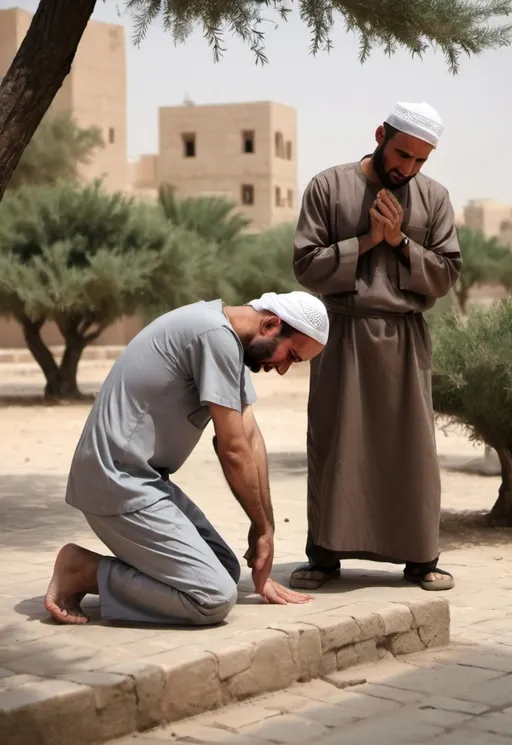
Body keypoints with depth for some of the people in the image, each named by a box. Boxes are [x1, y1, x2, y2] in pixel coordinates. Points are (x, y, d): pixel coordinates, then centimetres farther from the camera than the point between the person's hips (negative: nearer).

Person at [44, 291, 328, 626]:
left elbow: (251, 438, 9)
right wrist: (264, 527, -1)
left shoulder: (231, 342, 12)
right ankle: (84, 571, -5)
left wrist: (264, 528, 7)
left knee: (227, 570, 12)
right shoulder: (216, 335, -19)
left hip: (145, 479, 11)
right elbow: (233, 449, -15)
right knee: (216, 597, -16)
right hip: (120, 482, -11)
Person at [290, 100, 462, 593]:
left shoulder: (433, 197, 6)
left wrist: (400, 241, -10)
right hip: (342, 334, -1)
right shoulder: (328, 187, 1)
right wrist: (366, 241, -12)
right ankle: (324, 555, 10)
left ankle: (420, 557, 12)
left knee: (412, 447, 2)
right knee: (333, 445, 0)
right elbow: (306, 265, -5)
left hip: (405, 337, 2)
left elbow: (446, 276, 3)